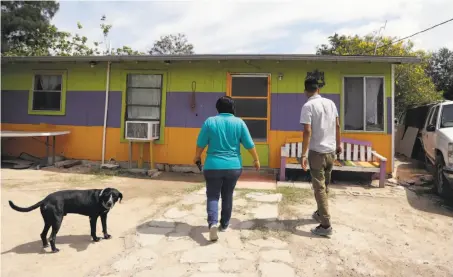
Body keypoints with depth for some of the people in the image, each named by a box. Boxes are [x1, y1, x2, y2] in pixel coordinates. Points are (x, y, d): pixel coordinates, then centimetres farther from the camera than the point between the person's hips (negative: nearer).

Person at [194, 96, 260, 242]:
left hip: (213, 166, -1)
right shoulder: (239, 122, -1)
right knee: (227, 196, 16)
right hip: (233, 166, 2)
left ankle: (213, 223, -14)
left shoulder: (210, 121, -3)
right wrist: (256, 160, 14)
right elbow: (249, 144, 0)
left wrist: (197, 156, 20)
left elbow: (201, 143, 2)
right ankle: (224, 225, 26)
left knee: (213, 196, 6)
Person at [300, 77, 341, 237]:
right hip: (331, 151, 7)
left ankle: (326, 225, 1)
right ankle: (320, 214, 36)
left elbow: (307, 131, -20)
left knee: (319, 188, -1)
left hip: (317, 152, -6)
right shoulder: (330, 103, 6)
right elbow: (337, 126, 11)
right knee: (324, 186, 20)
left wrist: (303, 154, -17)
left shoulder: (308, 106, -13)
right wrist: (338, 144, 24)